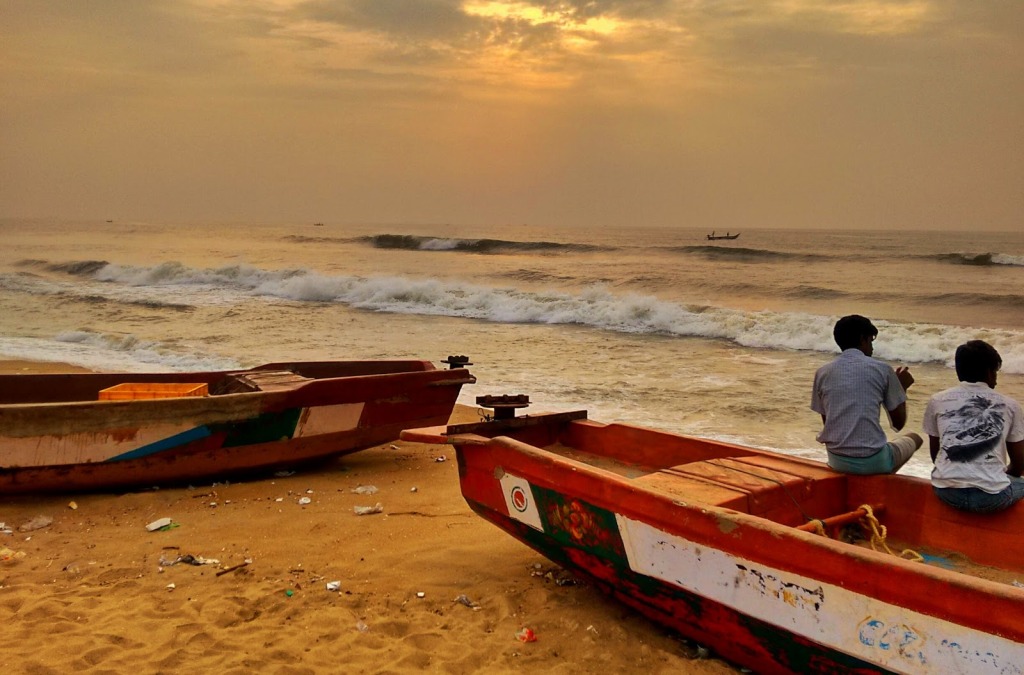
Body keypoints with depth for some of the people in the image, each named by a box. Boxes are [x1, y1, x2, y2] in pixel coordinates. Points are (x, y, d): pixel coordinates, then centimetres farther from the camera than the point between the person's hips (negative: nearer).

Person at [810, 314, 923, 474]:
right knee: (914, 439, 29)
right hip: (872, 460, -3)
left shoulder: (822, 372, 4)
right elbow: (898, 423, 4)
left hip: (837, 460, 4)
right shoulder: (882, 369, -3)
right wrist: (902, 387, 21)